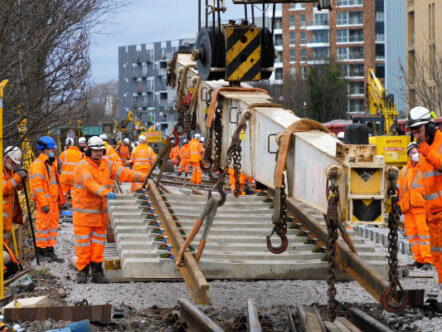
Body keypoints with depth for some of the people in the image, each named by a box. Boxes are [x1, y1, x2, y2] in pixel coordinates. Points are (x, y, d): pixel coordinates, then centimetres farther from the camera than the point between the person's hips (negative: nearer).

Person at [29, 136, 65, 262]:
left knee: (53, 224, 11)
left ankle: (50, 250, 18)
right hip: (44, 201, -9)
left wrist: (60, 199, 22)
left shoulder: (51, 163, 18)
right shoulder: (38, 164, -13)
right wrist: (43, 204, -23)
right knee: (43, 224, -4)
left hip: (53, 200, 10)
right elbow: (37, 186, -19)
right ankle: (41, 250, 3)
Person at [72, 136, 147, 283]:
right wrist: (105, 192, -46)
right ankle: (82, 271, 7)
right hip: (83, 212, -6)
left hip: (100, 213, 6)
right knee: (83, 243, -2)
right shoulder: (83, 166, -14)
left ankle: (97, 271, 15)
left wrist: (143, 177, -9)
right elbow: (90, 183, -31)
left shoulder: (106, 165, 8)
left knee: (98, 243, 8)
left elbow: (123, 173, 3)